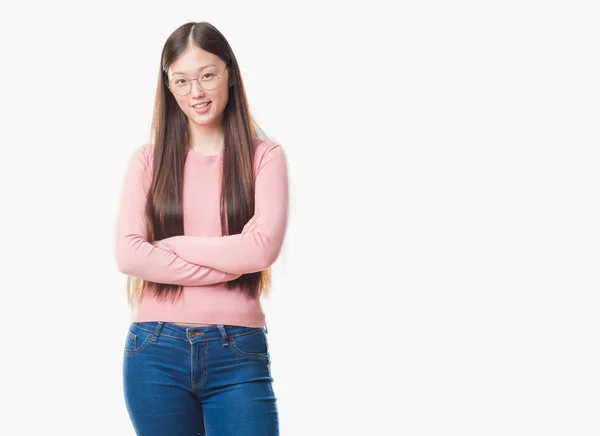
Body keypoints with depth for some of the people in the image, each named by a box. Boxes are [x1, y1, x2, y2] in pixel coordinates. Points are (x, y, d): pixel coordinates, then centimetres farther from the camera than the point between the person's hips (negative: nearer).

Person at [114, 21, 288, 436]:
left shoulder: (264, 156, 2)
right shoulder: (149, 159, 7)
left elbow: (264, 247, -10)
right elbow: (129, 254, -5)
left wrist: (173, 244, -5)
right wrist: (230, 260, -9)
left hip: (238, 353, -1)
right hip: (156, 350, 2)